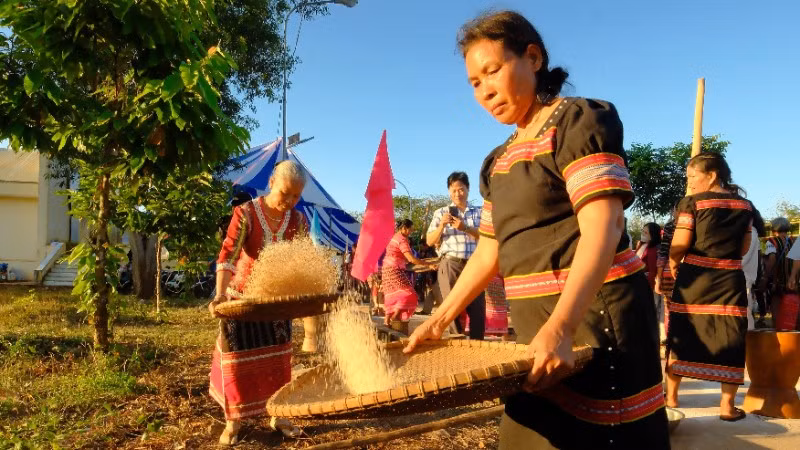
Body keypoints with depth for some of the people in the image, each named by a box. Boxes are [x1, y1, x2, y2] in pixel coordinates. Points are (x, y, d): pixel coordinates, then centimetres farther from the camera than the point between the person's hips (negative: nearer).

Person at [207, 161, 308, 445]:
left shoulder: (298, 221, -7)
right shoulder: (246, 213, -20)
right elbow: (227, 255, -30)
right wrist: (220, 295, -42)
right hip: (242, 296, -4)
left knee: (277, 357, 11)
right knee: (239, 358, 5)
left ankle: (276, 415, 27)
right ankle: (233, 421, 21)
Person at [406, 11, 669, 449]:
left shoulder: (577, 121, -9)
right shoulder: (498, 163, 14)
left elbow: (602, 229, -22)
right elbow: (489, 251, 17)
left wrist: (560, 328, -34)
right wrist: (440, 318, 13)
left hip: (594, 318, -8)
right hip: (537, 329, 8)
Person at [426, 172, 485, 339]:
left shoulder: (478, 213, 12)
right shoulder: (441, 213, 10)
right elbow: (430, 241, 5)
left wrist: (465, 228, -15)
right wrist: (441, 226, -12)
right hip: (450, 265, -1)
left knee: (478, 309, 2)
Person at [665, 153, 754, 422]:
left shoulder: (692, 202, -6)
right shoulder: (745, 205, 8)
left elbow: (679, 245, -9)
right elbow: (744, 248, 11)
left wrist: (673, 264, 10)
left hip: (694, 277, -2)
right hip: (730, 280, 3)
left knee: (681, 335, 10)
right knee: (730, 341, 7)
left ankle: (671, 396, 20)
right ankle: (727, 405, 11)